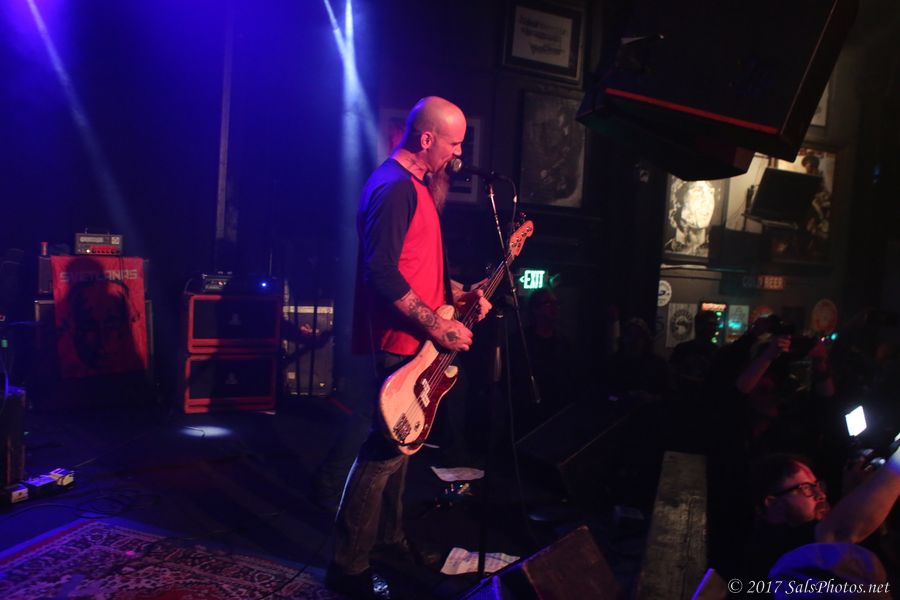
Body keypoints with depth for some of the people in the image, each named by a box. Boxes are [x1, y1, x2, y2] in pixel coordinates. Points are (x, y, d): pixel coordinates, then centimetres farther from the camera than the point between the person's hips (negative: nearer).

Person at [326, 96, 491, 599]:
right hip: (400, 342, -11)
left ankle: (388, 533, 37)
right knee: (387, 447, -5)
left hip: (414, 340, 11)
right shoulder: (395, 187, -19)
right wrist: (437, 326, -24)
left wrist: (458, 294, 10)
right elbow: (382, 273, -28)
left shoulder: (415, 185, 15)